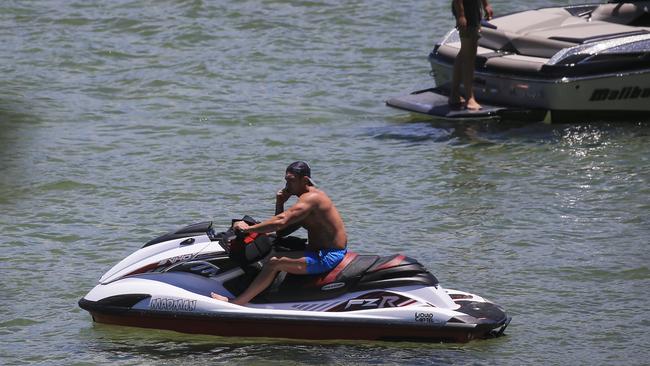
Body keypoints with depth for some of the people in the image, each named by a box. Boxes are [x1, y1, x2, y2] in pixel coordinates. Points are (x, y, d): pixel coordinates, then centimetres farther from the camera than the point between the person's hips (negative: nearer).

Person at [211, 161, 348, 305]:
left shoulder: (311, 198, -16)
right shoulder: (309, 197, 16)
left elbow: (282, 222, -27)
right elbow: (283, 231, 16)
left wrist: (249, 228, -23)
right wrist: (280, 204, 3)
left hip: (328, 258, -11)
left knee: (274, 263, -21)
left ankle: (236, 303, -21)